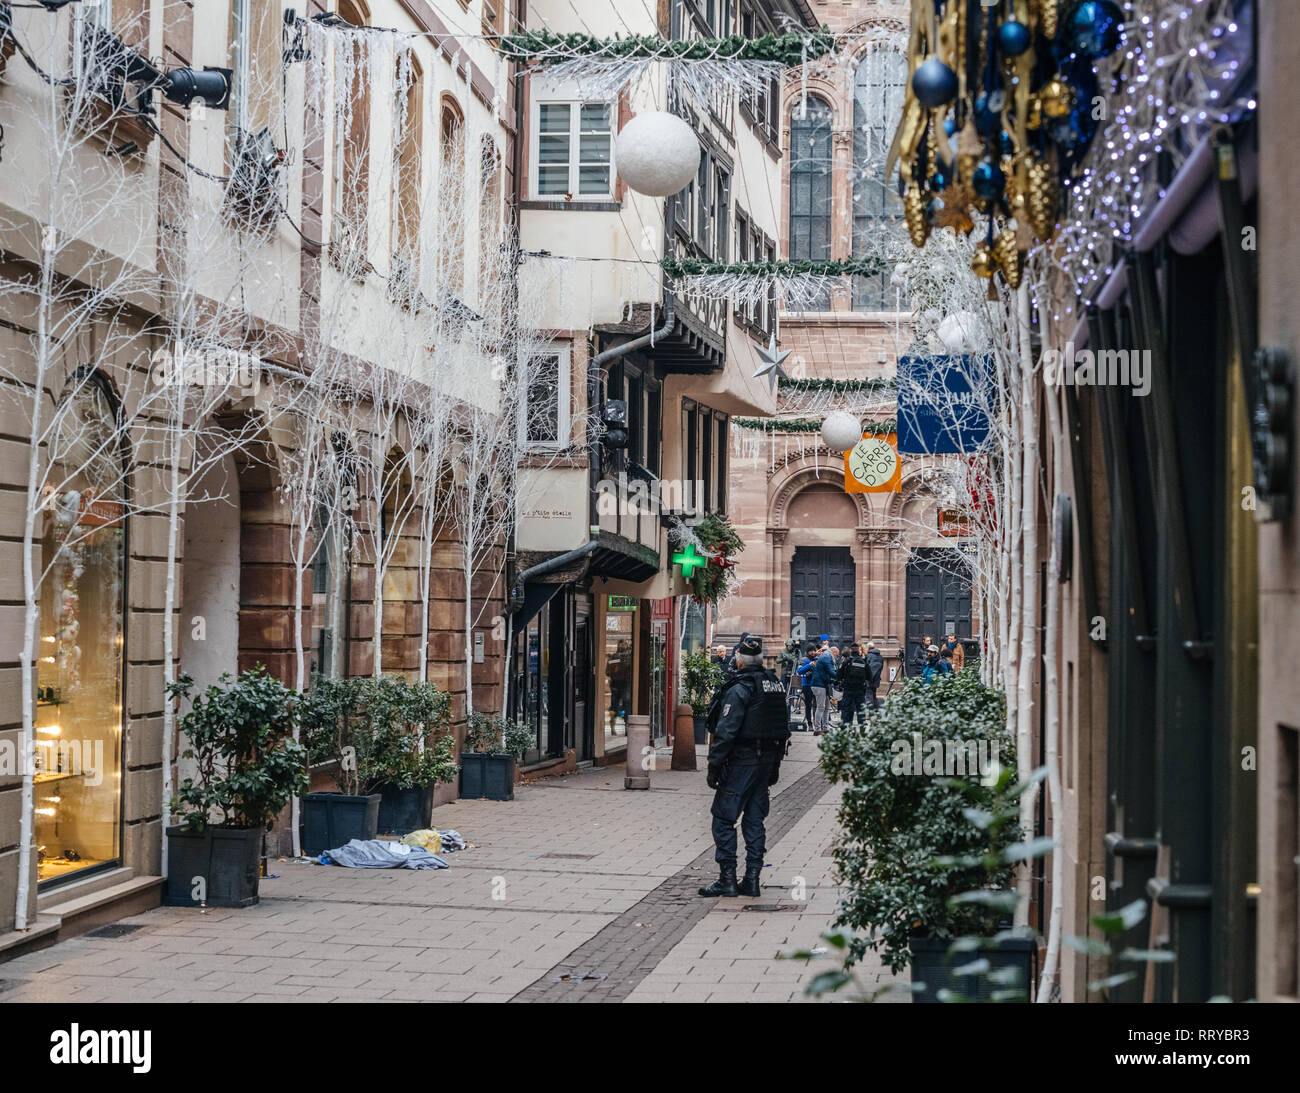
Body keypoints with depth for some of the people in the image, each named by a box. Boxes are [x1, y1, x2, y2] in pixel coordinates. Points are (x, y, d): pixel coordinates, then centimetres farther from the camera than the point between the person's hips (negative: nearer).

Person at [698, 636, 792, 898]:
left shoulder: (739, 689, -14)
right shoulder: (775, 683, 11)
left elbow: (726, 731, -19)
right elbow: (783, 725, 16)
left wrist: (714, 766, -14)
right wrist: (775, 765, 20)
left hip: (742, 761, -8)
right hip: (768, 758, 8)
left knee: (723, 818, -1)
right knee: (754, 820, 11)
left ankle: (727, 878, -3)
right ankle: (751, 879, 11)